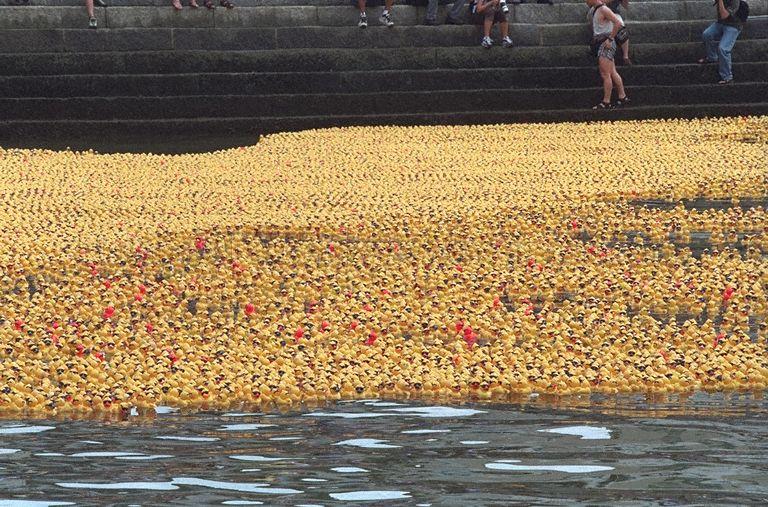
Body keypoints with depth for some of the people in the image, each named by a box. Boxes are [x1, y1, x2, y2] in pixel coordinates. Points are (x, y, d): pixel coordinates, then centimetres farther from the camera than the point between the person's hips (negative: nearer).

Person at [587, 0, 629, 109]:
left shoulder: (603, 9, -13)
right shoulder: (593, 10, 15)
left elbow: (618, 23, -22)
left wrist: (610, 39, -20)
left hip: (606, 44, -10)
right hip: (599, 43, 10)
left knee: (605, 74, -11)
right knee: (613, 73, 11)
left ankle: (606, 102, -12)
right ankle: (622, 97, 15)